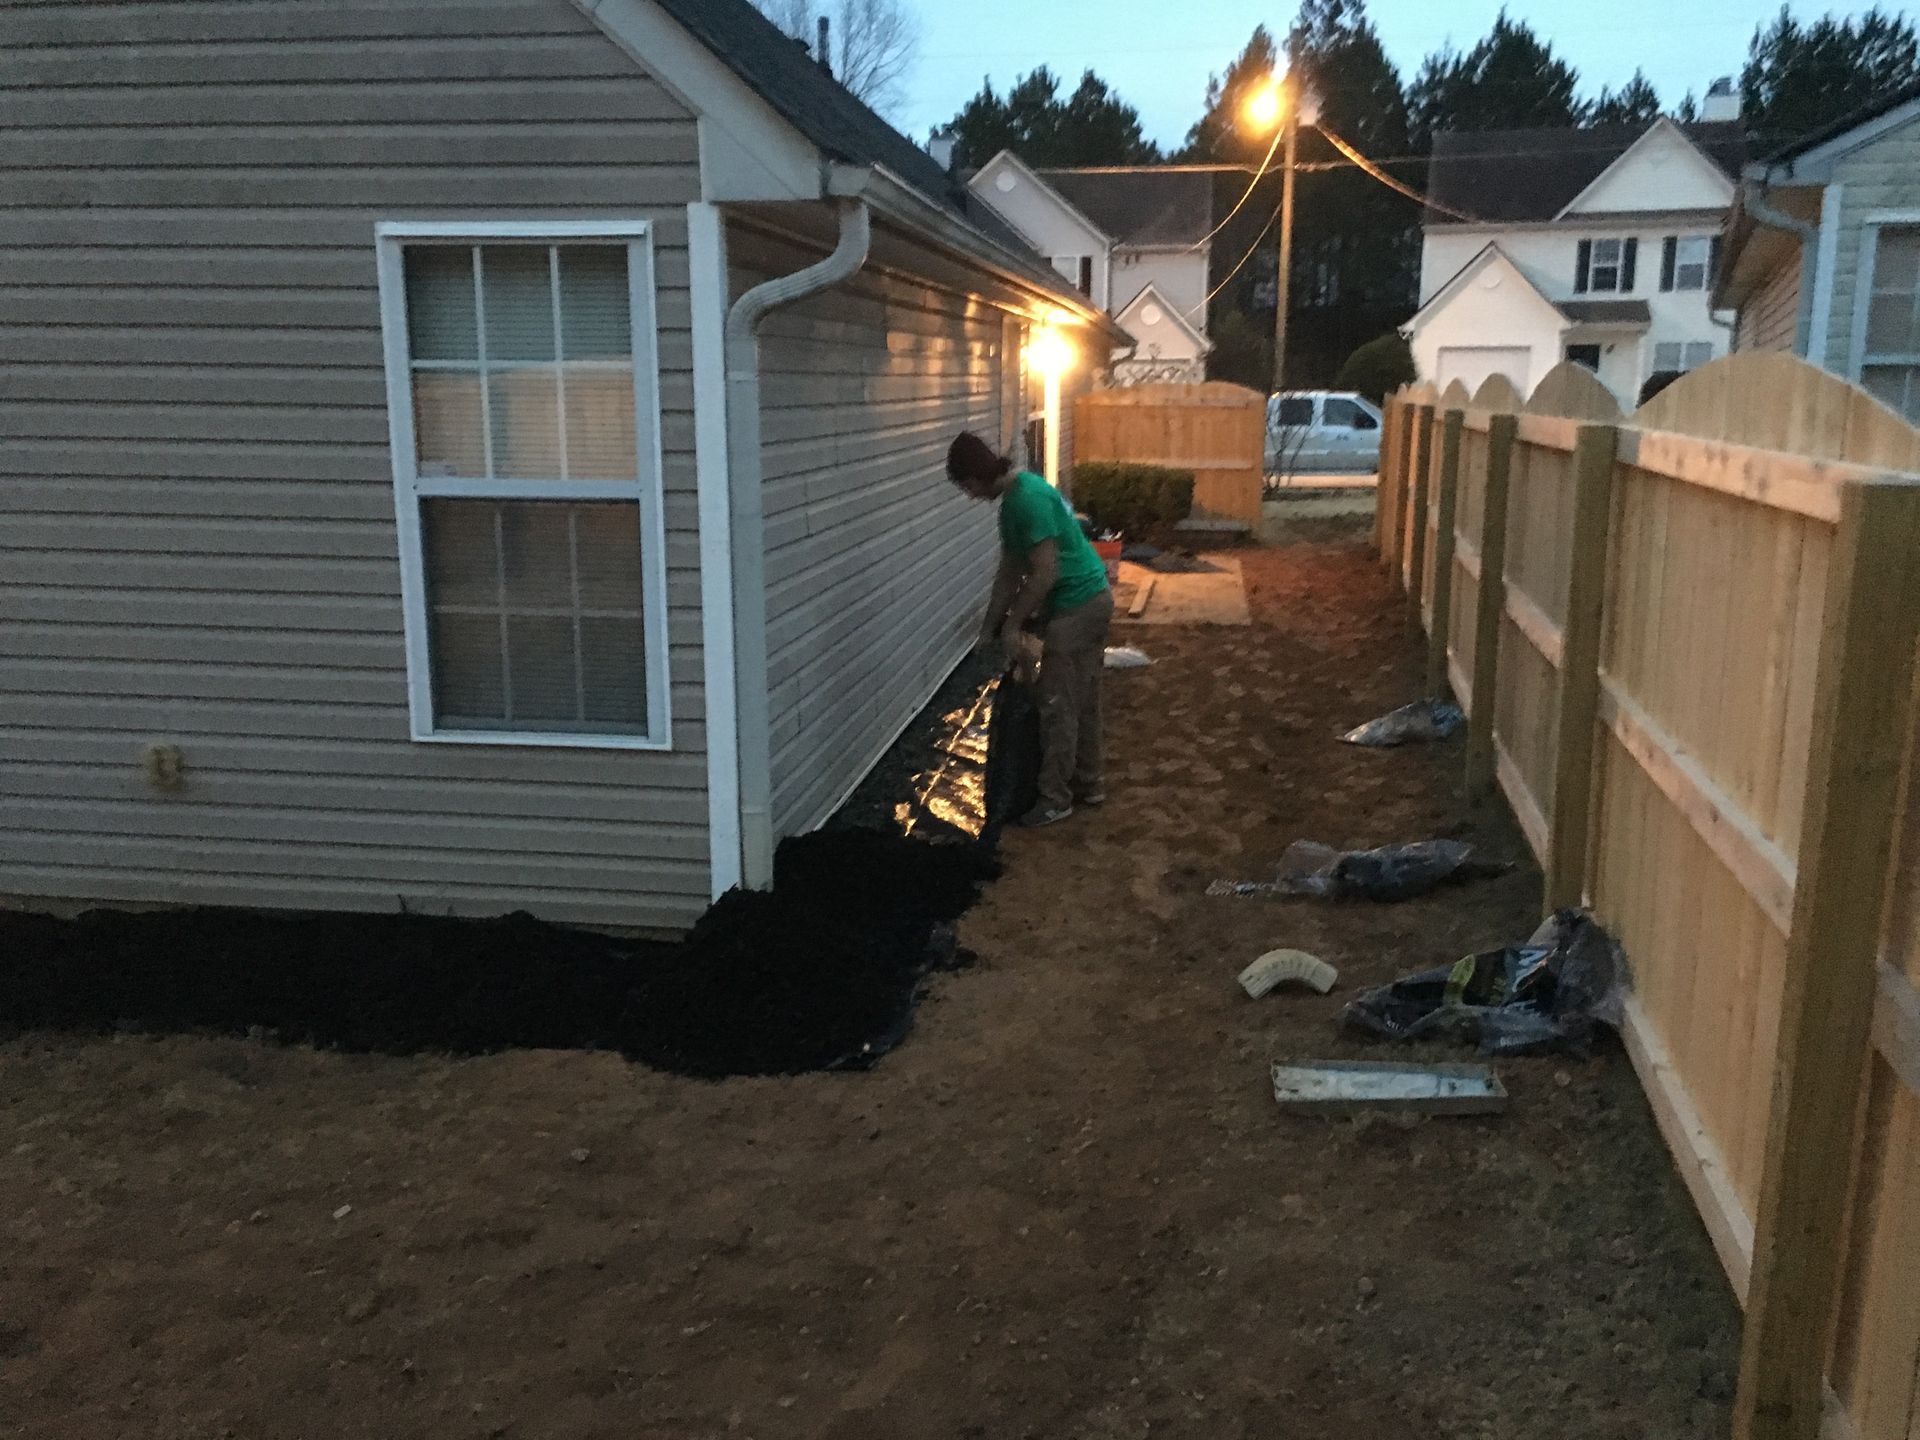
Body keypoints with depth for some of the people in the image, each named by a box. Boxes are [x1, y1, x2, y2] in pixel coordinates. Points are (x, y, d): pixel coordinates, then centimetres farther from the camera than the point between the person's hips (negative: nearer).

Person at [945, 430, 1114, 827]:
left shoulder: (1028, 499, -22)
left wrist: (1013, 624, -14)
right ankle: (1088, 783, 29)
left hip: (1075, 608, -10)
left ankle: (1055, 799, 7)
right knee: (1082, 701, 18)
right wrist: (990, 626, 15)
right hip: (1091, 601, 10)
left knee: (1057, 707, -2)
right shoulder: (1015, 497, 10)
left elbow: (1045, 574, -23)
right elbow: (1010, 571, 15)